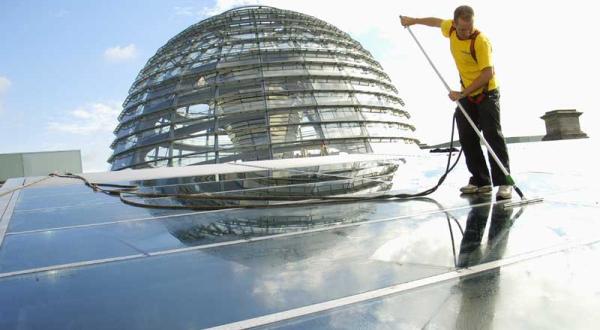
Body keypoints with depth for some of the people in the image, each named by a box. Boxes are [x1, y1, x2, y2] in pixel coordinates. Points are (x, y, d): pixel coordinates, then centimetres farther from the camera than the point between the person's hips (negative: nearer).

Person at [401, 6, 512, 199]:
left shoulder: (481, 41, -23)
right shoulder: (451, 28, -3)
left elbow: (488, 74, -25)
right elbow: (436, 21, 21)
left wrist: (462, 93, -25)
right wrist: (413, 21, 30)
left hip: (487, 93, -6)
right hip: (466, 95, 7)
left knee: (493, 136, -14)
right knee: (467, 139, 1)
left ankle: (503, 183, -12)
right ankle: (481, 181, 5)